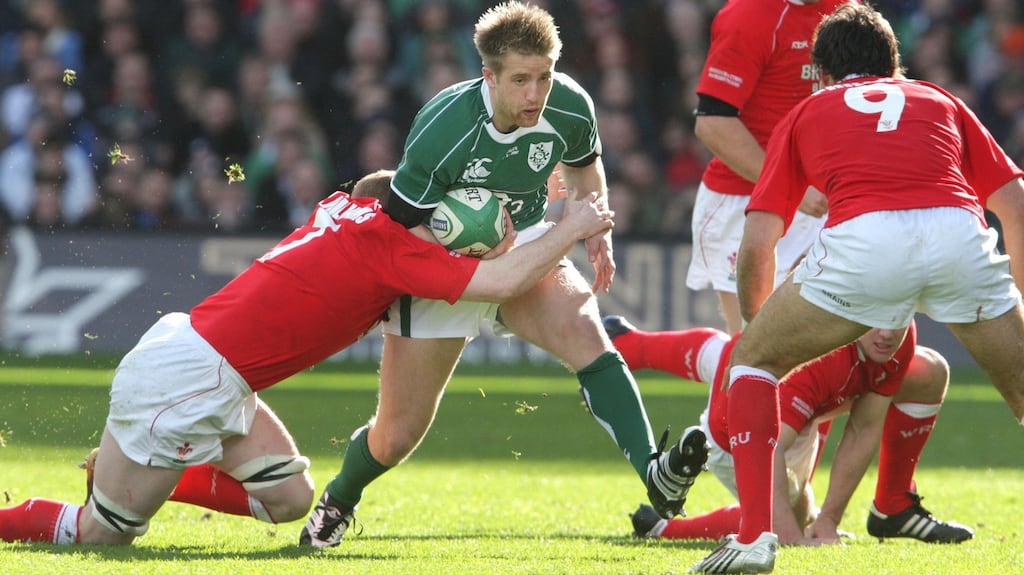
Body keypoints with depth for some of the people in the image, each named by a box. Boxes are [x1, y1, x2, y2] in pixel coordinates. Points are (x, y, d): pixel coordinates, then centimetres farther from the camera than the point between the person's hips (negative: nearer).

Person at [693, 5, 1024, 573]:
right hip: (959, 232, 2)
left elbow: (756, 247, 24)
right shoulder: (940, 102, 35)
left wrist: (756, 322, 41)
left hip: (863, 238, -1)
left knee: (753, 358, 20)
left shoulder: (806, 114, 30)